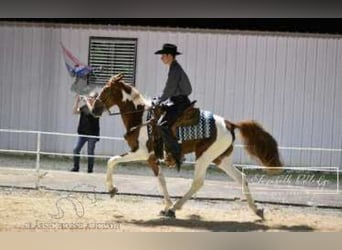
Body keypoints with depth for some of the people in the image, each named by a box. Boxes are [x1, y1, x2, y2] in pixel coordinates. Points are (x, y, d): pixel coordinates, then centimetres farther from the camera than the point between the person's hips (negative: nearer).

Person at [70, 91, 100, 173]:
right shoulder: (84, 107, 9)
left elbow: (94, 113, -25)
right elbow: (74, 111, 2)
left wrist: (88, 102, -20)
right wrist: (77, 101, -8)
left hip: (92, 133, -5)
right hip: (82, 132, 5)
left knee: (90, 152, 0)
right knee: (76, 149, 0)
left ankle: (90, 169, 9)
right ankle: (76, 167, 11)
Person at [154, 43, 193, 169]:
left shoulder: (175, 69, -15)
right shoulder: (175, 68, 16)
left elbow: (169, 89, -16)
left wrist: (159, 101, -6)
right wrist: (160, 100, 18)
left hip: (180, 103, -11)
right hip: (179, 102, 11)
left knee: (163, 125, -21)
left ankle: (177, 154, -20)